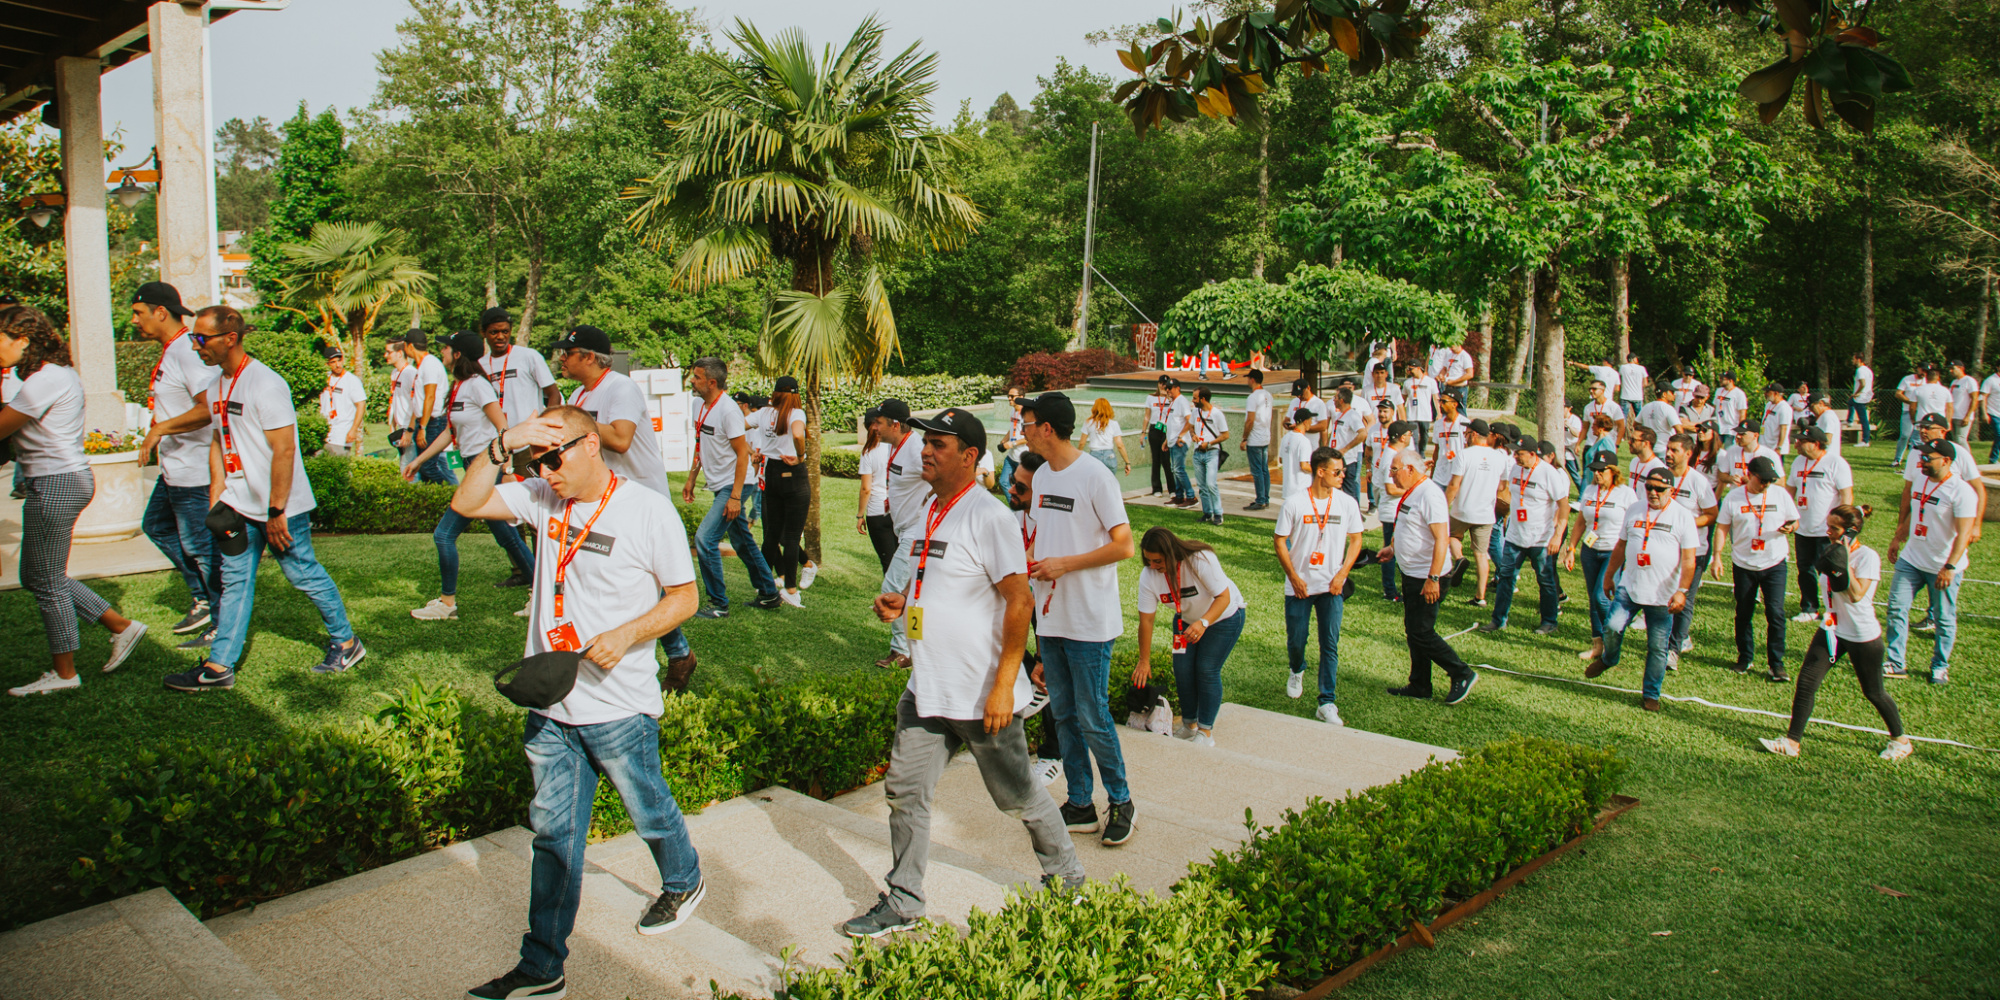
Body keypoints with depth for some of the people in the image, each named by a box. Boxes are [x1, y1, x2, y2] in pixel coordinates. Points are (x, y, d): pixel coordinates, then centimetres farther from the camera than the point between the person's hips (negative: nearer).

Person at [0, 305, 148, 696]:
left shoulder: (44, 381, -18)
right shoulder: (60, 373, 13)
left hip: (56, 485, -10)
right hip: (68, 478, 10)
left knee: (47, 582, 2)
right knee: (37, 577, 18)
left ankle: (63, 673, 14)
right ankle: (121, 626, 20)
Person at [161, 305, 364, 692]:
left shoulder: (265, 385, -18)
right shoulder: (217, 386, 10)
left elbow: (284, 450, -21)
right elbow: (218, 440, 19)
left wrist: (276, 512, -20)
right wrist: (216, 497, 11)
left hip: (280, 507, -8)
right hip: (240, 505, 8)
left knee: (304, 574, 3)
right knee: (235, 581, 8)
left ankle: (345, 643, 19)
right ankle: (219, 667, 12)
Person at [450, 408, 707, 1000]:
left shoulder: (649, 512, -12)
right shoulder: (544, 498, 3)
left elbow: (684, 597, -8)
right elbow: (466, 503, 0)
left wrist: (626, 635, -23)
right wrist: (502, 444, -13)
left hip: (620, 707, -4)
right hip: (549, 705, 5)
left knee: (648, 811, 16)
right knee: (553, 834, 11)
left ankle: (685, 884, 46)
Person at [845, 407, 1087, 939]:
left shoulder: (990, 516, -18)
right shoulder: (930, 510, 9)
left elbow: (1019, 602, -20)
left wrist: (1004, 685, -22)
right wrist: (900, 599, 3)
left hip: (982, 696, -8)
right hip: (926, 691, 8)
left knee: (1018, 796, 9)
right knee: (904, 791, 10)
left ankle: (1067, 877, 32)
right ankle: (902, 903, 24)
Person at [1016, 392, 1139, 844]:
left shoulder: (1095, 477, -14)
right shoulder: (1042, 476, 11)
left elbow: (1123, 545, -15)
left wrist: (1064, 564, -18)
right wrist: (1031, 563, 3)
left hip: (1089, 622, -8)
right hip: (1050, 618, 8)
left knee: (1092, 718, -2)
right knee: (1064, 715, 12)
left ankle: (1120, 801, 17)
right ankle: (1080, 805, 23)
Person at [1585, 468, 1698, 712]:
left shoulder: (1683, 516, -2)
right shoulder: (1634, 511, 9)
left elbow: (1689, 559, -6)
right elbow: (1621, 545, 19)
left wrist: (1682, 591, -15)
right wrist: (1609, 575, 21)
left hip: (1663, 595, -2)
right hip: (1629, 587, 3)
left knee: (1658, 647, 1)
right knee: (1612, 626, -13)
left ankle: (1651, 694, 16)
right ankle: (1608, 659, 19)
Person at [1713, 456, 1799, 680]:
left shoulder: (1780, 495, 1)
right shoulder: (1733, 497, -1)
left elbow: (1795, 521, 8)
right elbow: (1722, 527, 1)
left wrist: (1789, 527, -16)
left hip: (1774, 564, 0)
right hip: (1743, 565, 1)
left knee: (1775, 612, -8)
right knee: (1743, 613, 9)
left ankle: (1777, 663, 2)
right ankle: (1744, 658, 24)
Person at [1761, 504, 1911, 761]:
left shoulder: (1868, 557, -17)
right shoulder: (1835, 550, 3)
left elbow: (1856, 594, -26)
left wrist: (1845, 562, -25)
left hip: (1863, 635, -6)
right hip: (1832, 629, 6)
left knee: (1873, 693, 10)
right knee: (1806, 682, -5)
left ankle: (1900, 739, 34)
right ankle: (1792, 742, -1)